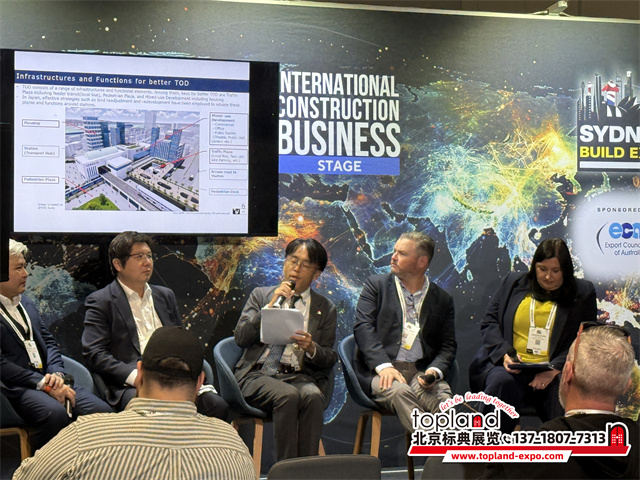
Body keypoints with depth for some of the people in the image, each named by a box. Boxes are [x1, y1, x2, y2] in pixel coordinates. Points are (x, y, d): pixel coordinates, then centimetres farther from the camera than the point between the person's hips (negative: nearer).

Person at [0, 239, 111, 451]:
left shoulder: (26, 303, 21)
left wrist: (56, 374, 1)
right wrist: (44, 385, -16)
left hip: (48, 380, 7)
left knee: (101, 410, -15)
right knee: (55, 413, -35)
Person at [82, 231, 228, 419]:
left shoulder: (166, 295, 24)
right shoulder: (100, 302, 6)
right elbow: (94, 354, -3)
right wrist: (135, 376, -18)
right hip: (130, 386, -5)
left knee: (218, 406, -23)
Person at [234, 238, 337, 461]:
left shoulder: (325, 308, 16)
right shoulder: (261, 295, 15)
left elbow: (330, 358, 10)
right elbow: (240, 338, 2)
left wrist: (311, 348, -13)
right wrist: (270, 307, -7)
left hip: (300, 377, 1)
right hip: (258, 375, -1)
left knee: (313, 395, -34)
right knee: (287, 394, -34)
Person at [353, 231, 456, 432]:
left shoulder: (443, 299, 17)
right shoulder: (376, 285, 13)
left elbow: (448, 346, 14)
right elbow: (363, 327, 0)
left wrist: (434, 371, -10)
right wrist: (383, 365, -16)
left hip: (421, 371, 2)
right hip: (380, 371, -2)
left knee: (443, 398, -31)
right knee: (399, 391, -35)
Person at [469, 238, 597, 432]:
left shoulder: (583, 294, 11)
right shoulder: (513, 283, 16)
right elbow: (489, 322, 13)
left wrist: (555, 369, -11)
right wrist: (504, 354, -7)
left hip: (557, 371, -1)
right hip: (510, 367, 1)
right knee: (501, 381, -33)